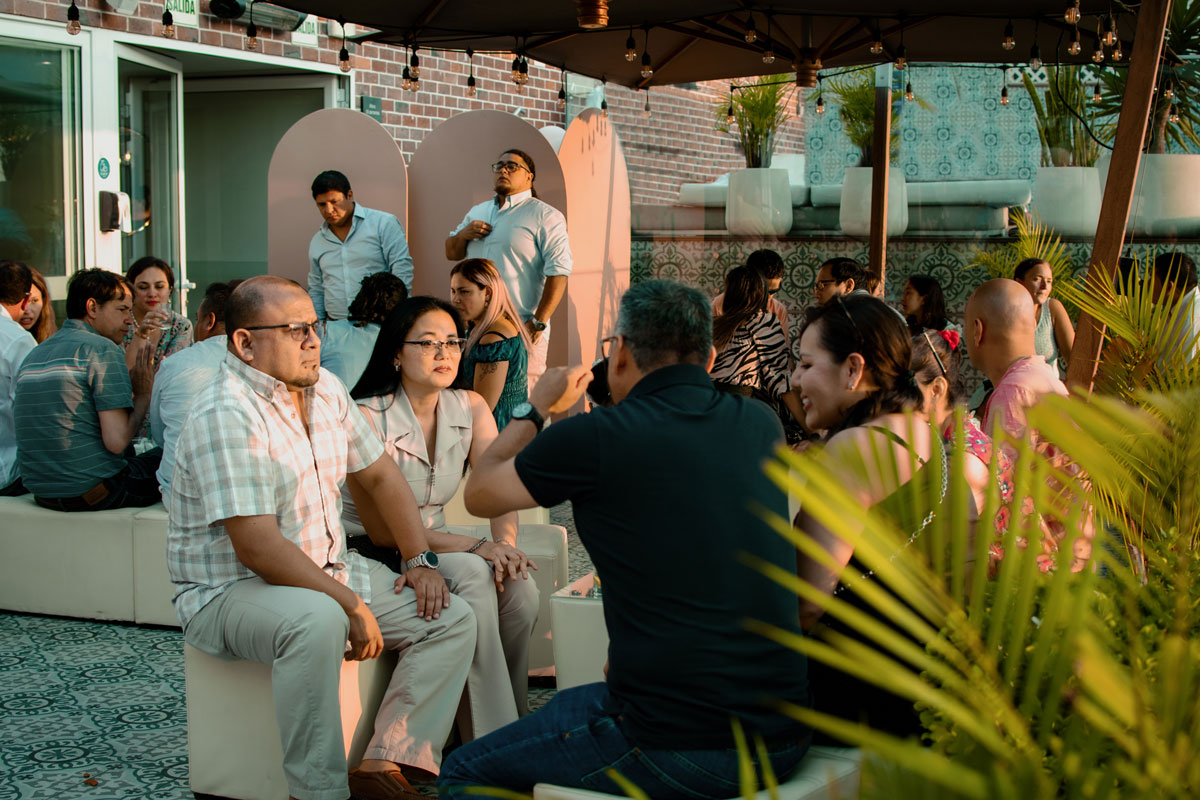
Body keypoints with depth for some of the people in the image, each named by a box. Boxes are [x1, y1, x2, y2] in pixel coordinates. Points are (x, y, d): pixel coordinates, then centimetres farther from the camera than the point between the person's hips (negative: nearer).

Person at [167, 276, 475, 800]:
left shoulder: (324, 388, 6)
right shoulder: (226, 417, -21)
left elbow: (379, 475, 15)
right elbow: (257, 548, -27)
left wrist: (421, 560, 4)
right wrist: (352, 606, -24)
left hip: (329, 570, 9)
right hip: (229, 590, -8)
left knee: (453, 619, -4)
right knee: (317, 620, -40)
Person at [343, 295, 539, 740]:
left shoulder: (471, 408, 1)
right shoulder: (367, 418, -18)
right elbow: (382, 529, -21)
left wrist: (505, 544, -28)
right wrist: (475, 546, -28)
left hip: (433, 541, 6)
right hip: (368, 554, -5)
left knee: (518, 584, -23)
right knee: (473, 576, -31)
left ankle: (514, 722, -7)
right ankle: (488, 744, -24)